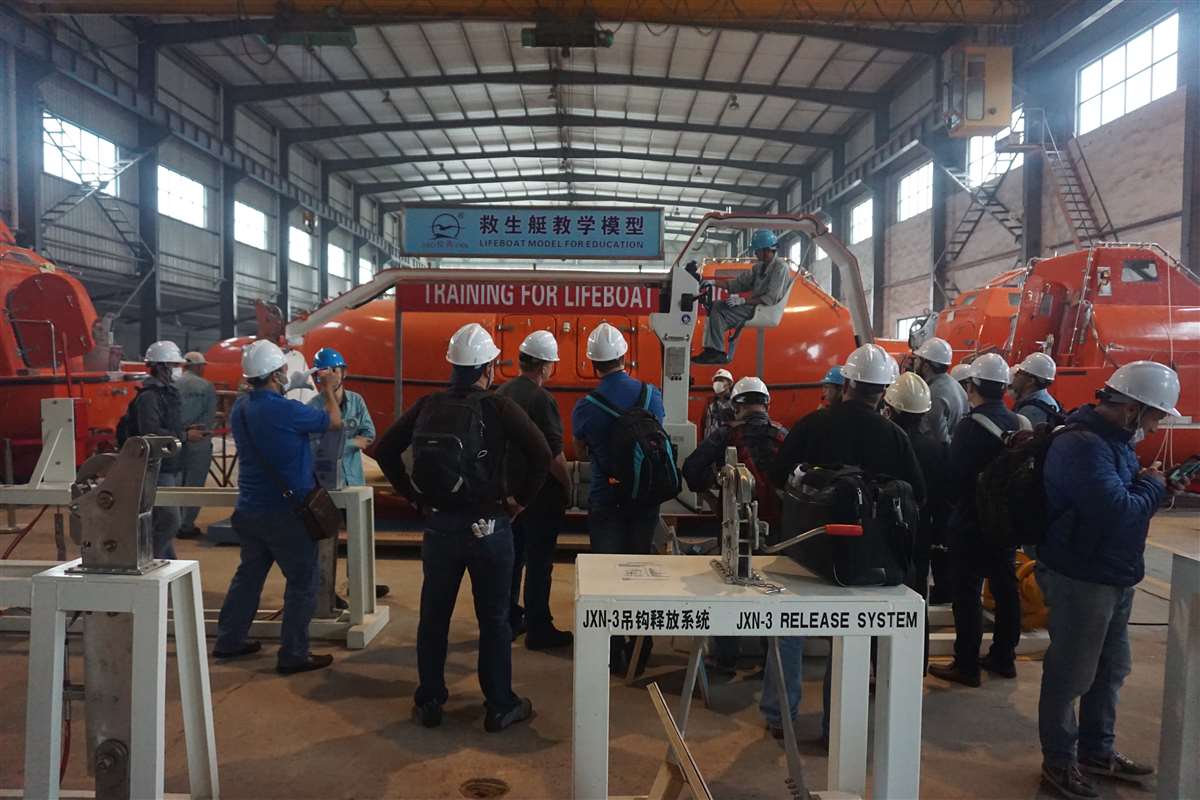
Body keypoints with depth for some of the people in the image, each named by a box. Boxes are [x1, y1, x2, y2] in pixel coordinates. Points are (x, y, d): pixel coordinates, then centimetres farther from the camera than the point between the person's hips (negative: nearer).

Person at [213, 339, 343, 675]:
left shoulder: (240, 409, 4)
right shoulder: (284, 410, -21)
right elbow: (334, 421, -8)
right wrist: (329, 391, 10)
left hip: (249, 508, 8)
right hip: (285, 511, -8)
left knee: (249, 572, 21)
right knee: (302, 581, 3)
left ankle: (229, 640, 31)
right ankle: (293, 655, 8)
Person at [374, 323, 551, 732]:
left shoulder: (429, 405, 2)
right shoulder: (498, 406, -10)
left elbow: (385, 450, 5)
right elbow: (541, 454, -20)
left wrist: (415, 496, 9)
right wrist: (520, 499, -7)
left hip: (439, 525, 4)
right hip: (488, 526, -3)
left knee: (433, 617, 16)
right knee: (494, 621, 9)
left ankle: (428, 703, 28)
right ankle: (500, 707, 20)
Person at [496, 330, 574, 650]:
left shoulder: (501, 393, 3)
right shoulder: (542, 400, -21)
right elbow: (554, 455, -21)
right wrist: (567, 487, -7)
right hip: (540, 493, -8)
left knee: (511, 556, 17)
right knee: (538, 562, 3)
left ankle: (509, 620, 28)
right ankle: (538, 630, 12)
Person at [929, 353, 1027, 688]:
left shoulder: (970, 426, -18)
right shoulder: (1019, 424, 2)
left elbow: (954, 478, -15)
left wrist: (959, 503, 4)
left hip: (971, 524, -7)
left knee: (967, 593, 1)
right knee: (1005, 588, 16)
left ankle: (966, 665, 7)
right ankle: (1003, 657, 28)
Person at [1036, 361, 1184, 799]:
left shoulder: (1114, 438, 10)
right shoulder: (1082, 445, -24)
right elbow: (1117, 511, -32)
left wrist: (1154, 485, 0)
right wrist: (1153, 487, -14)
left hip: (1114, 576, 11)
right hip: (1081, 579, -10)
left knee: (1111, 668, 22)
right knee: (1071, 675, 3)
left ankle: (1097, 750, 38)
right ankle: (1059, 760, 20)